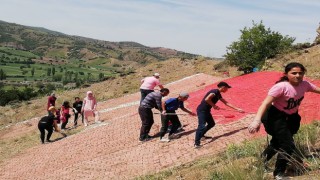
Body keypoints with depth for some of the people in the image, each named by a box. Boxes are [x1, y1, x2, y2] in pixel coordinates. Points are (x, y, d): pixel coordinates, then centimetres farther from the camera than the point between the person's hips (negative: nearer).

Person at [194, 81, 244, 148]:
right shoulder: (215, 91, -15)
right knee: (202, 126, -17)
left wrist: (237, 109, 22)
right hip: (202, 110, -10)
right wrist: (214, 106, -14)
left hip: (206, 110, 10)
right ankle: (196, 143, -19)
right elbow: (207, 99, -27)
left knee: (211, 123, 18)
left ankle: (201, 135, 29)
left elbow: (226, 103, 22)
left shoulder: (218, 94, 16)